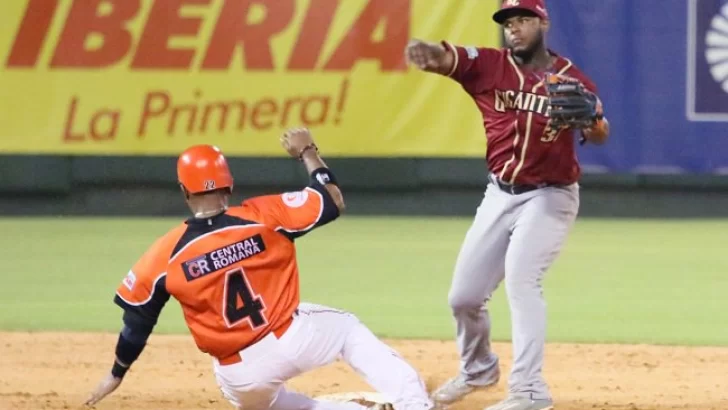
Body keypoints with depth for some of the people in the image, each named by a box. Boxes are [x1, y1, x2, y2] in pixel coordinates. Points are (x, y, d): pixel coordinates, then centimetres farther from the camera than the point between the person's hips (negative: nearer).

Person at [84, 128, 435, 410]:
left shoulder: (166, 255, -8)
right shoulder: (264, 216, -10)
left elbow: (137, 321, 0)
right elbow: (333, 203, -3)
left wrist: (117, 374, 14)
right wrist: (308, 153, 12)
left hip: (240, 380, 1)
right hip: (290, 342, 0)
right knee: (348, 328, 28)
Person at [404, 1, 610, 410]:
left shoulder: (571, 78, -8)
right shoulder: (489, 65, -5)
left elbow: (600, 134, -19)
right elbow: (448, 58, -24)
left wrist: (588, 119, -43)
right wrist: (430, 53, -49)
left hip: (550, 196, -4)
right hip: (500, 194, 4)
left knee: (520, 278, -25)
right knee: (464, 295, 9)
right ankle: (478, 369, 38)